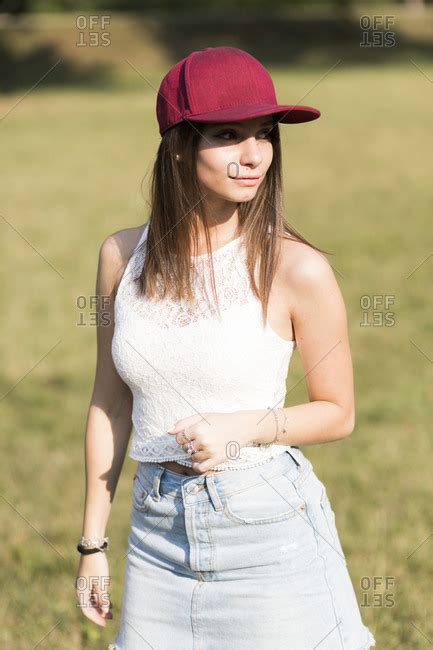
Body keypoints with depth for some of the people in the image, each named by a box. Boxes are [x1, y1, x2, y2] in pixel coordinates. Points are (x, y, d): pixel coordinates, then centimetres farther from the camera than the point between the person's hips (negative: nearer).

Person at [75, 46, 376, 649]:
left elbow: (338, 413, 0)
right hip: (158, 531, 3)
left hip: (269, 530, -3)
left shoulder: (297, 269, -10)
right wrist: (93, 541, 11)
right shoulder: (122, 255, 0)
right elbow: (111, 403, 10)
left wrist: (245, 427, -18)